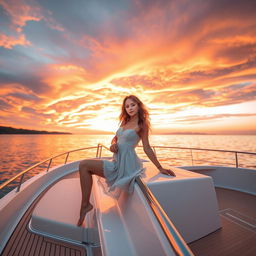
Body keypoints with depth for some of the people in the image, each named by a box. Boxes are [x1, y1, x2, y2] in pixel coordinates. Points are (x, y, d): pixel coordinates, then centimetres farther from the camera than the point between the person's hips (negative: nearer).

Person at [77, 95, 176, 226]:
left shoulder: (142, 124, -8)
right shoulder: (125, 122, 13)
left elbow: (147, 148, -7)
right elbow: (115, 138, 18)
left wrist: (160, 168, -8)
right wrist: (113, 144, -6)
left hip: (125, 165, -8)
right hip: (117, 162, 9)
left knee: (84, 165, -7)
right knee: (84, 165, 19)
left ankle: (85, 204, 5)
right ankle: (85, 204, 22)